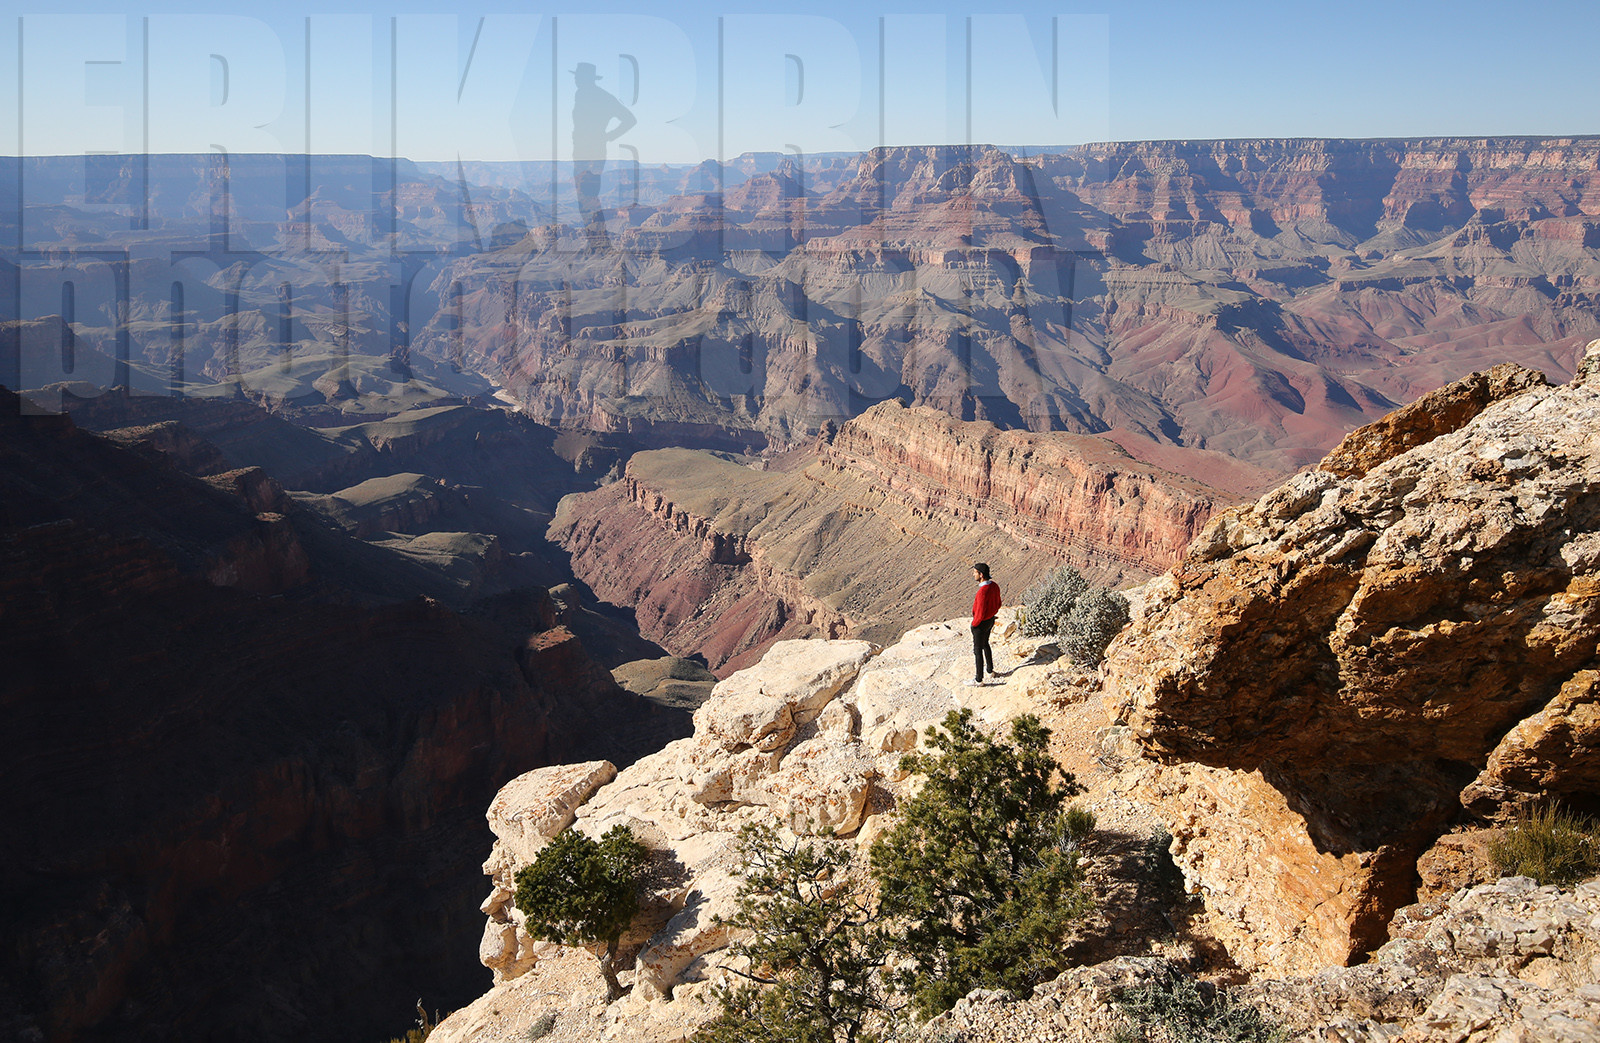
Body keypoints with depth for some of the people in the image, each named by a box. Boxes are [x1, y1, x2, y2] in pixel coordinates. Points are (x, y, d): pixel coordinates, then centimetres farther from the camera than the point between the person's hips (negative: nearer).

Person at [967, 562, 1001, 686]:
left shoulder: (982, 592, -36)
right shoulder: (994, 586, -8)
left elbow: (980, 614, -31)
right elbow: (998, 604, 5)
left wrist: (974, 623, -12)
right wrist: (991, 615, 17)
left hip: (980, 624, -8)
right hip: (991, 620, 8)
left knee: (977, 651, 8)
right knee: (985, 644, 29)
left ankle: (979, 679, 21)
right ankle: (990, 670, 45)